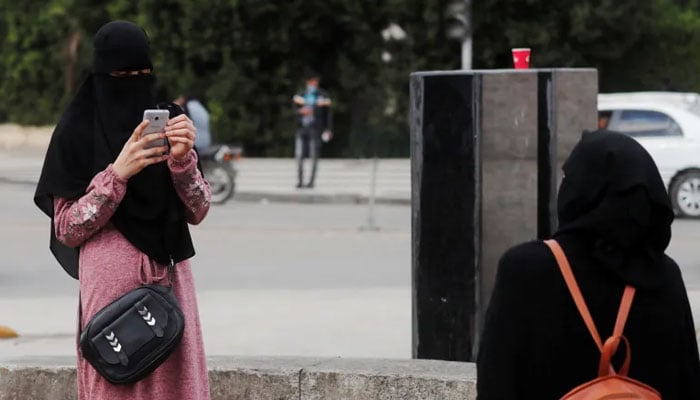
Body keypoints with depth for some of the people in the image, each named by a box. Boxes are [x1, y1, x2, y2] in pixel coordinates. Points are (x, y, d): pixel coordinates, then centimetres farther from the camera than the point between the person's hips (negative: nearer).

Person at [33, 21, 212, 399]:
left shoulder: (165, 124, 9)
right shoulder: (76, 131, -3)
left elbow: (196, 211, 3)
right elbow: (67, 229, -8)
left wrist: (183, 158, -14)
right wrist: (118, 173, -18)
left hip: (169, 279, 4)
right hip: (113, 282, -4)